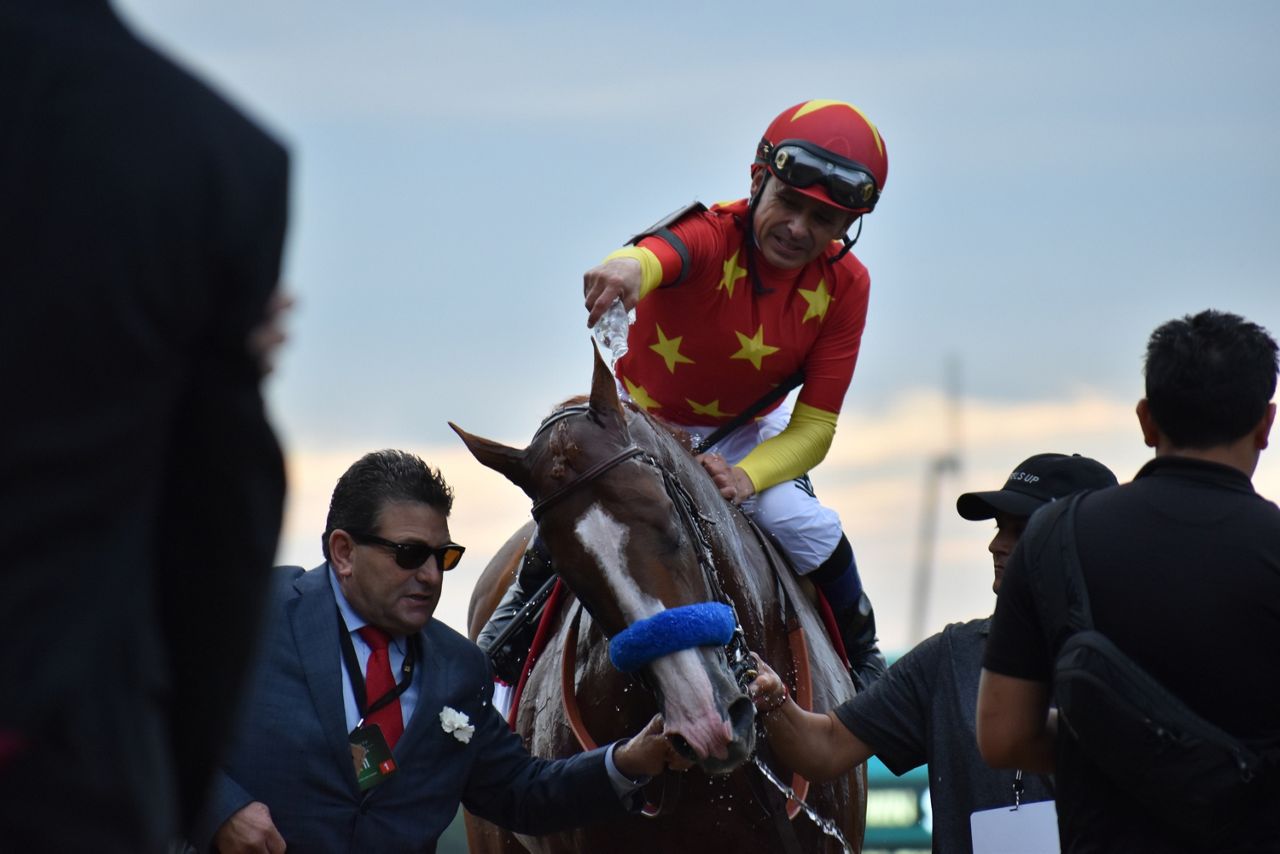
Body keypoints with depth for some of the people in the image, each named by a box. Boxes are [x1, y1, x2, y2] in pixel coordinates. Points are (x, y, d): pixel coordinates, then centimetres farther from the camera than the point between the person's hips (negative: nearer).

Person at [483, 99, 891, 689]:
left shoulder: (844, 286, -19)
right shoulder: (711, 236, -30)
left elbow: (814, 426, -17)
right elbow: (662, 253, -58)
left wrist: (747, 476, -35)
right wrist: (628, 266, -83)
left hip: (746, 433, 2)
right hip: (643, 415, -2)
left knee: (805, 527, -21)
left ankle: (862, 658, 8)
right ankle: (523, 607, 5)